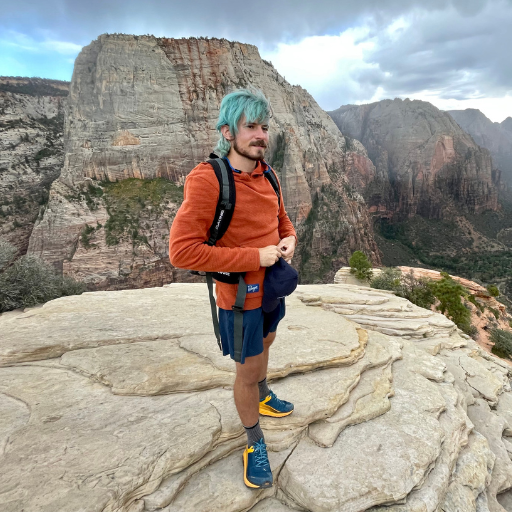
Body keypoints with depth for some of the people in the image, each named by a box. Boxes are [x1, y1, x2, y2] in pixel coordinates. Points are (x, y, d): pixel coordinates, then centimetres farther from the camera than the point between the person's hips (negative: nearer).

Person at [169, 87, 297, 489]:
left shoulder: (266, 174, -2)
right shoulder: (207, 180, -24)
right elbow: (181, 251, -28)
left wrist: (289, 240, -10)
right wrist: (255, 257, -26)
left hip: (273, 283, 7)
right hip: (240, 294, -7)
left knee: (264, 343, 28)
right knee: (247, 369, 8)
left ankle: (264, 397, 56)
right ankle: (255, 443, 34)